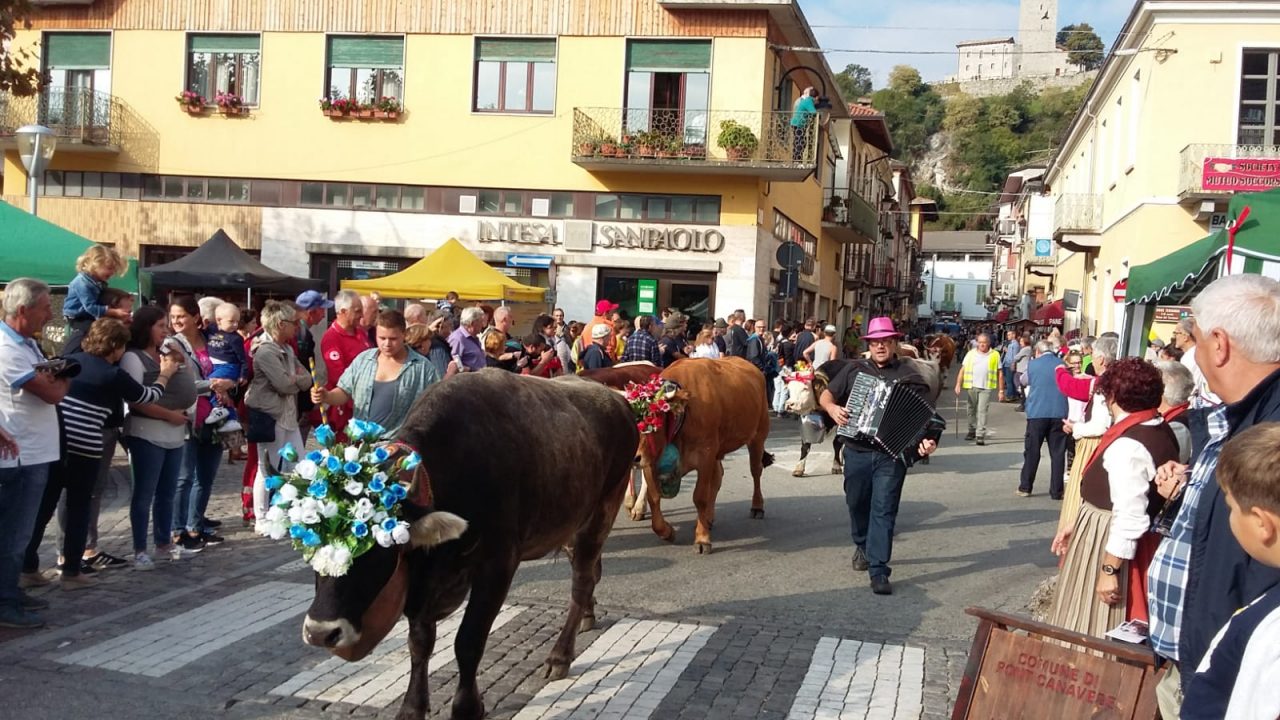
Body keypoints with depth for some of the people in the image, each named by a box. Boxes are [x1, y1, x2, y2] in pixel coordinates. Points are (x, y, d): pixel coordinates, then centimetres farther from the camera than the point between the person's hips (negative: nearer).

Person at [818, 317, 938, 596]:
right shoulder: (854, 369, 9)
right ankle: (862, 545, 43)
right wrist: (832, 408, -12)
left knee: (884, 510, -7)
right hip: (857, 452, 3)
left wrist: (926, 441, -23)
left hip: (892, 454, -3)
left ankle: (879, 570, -6)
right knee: (857, 503, 16)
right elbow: (826, 395, 11)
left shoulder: (909, 375, 1)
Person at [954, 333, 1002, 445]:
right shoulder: (971, 354, 9)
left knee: (982, 411, -9)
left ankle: (980, 435, -9)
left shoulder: (995, 355, 5)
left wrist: (1001, 390, 1)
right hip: (971, 386, 3)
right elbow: (962, 370, 6)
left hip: (986, 387, -3)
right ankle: (972, 431, 27)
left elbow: (999, 374, 6)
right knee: (972, 410, 11)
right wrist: (958, 384, -5)